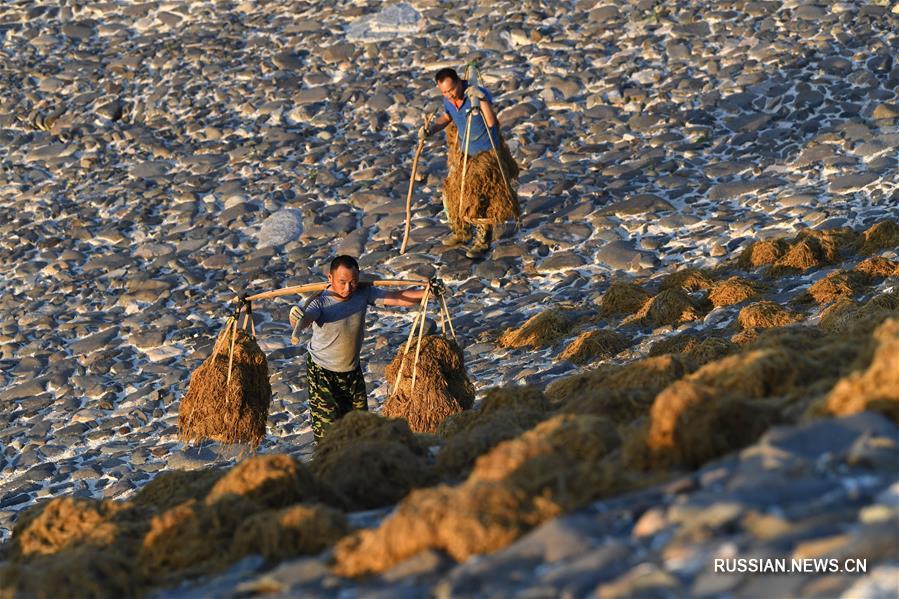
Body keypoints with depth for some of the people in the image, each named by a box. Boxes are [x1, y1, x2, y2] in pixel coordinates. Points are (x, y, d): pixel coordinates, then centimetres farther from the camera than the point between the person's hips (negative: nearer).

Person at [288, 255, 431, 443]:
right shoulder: (320, 302, -28)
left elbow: (398, 298, -13)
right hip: (323, 372, -5)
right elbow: (307, 316, -48)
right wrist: (298, 320, -73)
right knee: (328, 428, -6)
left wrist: (427, 293, -27)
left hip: (352, 370, 5)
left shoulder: (363, 293, -14)